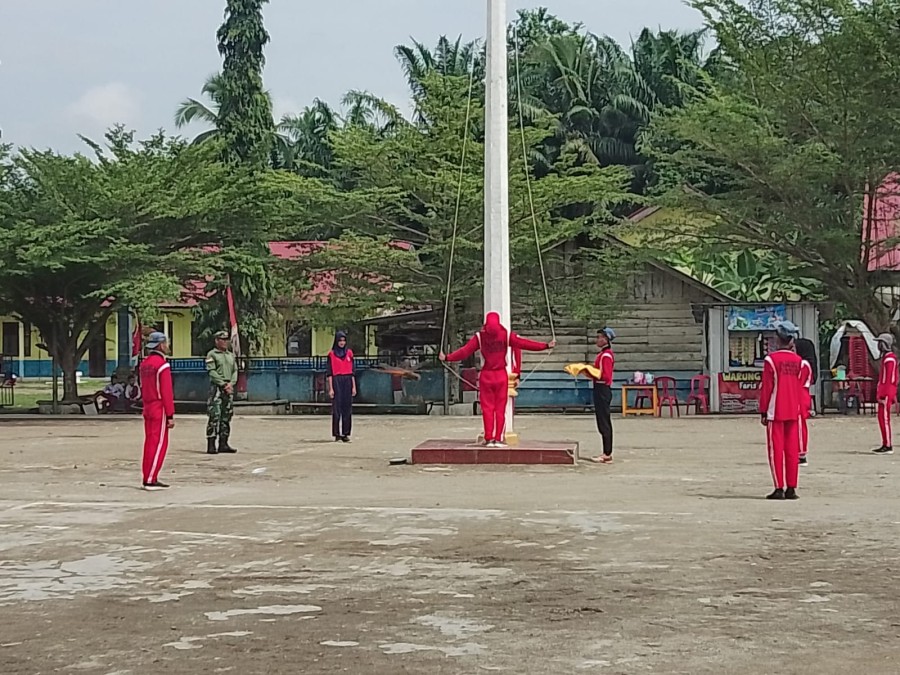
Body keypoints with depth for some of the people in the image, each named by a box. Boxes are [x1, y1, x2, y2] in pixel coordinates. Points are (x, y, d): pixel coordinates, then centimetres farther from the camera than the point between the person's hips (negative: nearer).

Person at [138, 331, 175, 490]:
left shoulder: (144, 364, 11)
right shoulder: (162, 365, -15)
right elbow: (166, 392, -18)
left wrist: (147, 403, 20)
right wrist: (170, 416, -16)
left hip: (148, 409, 9)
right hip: (160, 410, -9)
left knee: (150, 443, 12)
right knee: (159, 444, -5)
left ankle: (148, 477, 17)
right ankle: (151, 480, -6)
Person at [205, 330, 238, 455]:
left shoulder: (231, 355, 18)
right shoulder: (212, 354, -1)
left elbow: (235, 371, 13)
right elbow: (212, 372, -9)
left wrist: (231, 383, -5)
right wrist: (223, 384, -14)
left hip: (229, 388, 7)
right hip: (216, 387, -7)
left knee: (227, 416, 7)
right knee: (214, 416, -10)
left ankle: (223, 444, 12)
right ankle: (211, 445, -10)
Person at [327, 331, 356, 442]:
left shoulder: (349, 353, 11)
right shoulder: (332, 354, 2)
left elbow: (352, 371, 13)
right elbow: (329, 373, -1)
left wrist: (354, 386, 7)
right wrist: (330, 388, -8)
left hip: (348, 382, 3)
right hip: (337, 382, -3)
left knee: (347, 408, 2)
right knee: (337, 408, -4)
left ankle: (345, 433, 6)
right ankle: (337, 434, -1)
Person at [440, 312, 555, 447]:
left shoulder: (479, 336, -2)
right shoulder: (506, 335, -2)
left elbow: (465, 351, -4)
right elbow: (524, 343, -5)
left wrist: (447, 357, 3)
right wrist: (546, 346, -2)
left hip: (486, 376, 0)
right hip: (501, 375, 0)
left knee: (487, 408, 5)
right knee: (500, 409, 4)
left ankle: (489, 439, 2)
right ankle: (499, 439, 2)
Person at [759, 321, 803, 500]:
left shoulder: (771, 359, -8)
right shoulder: (798, 360, 5)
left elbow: (766, 388, -7)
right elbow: (800, 388, 11)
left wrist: (763, 412, -3)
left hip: (775, 412, -4)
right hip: (793, 412, 4)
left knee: (776, 449, -1)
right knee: (792, 450, 7)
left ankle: (779, 488, -4)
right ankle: (791, 488, 8)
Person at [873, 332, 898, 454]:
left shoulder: (889, 359, -15)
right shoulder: (886, 357, 16)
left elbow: (888, 379, -20)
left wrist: (884, 395, -21)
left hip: (886, 395, -10)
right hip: (884, 393, 10)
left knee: (884, 419, -8)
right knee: (882, 418, 13)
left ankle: (888, 447, -7)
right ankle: (885, 445, 17)